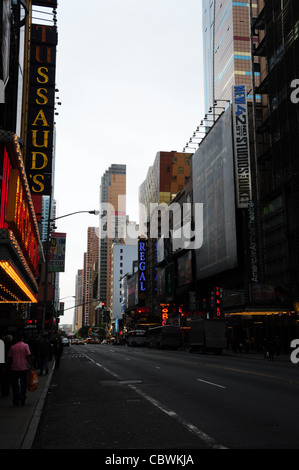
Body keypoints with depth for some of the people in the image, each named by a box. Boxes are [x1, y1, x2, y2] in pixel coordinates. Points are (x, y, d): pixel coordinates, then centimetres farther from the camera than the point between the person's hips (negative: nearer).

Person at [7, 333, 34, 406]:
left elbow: (9, 358, 6)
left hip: (14, 368, 2)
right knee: (23, 384, 12)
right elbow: (28, 357, -7)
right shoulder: (25, 346, -4)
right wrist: (31, 366, -1)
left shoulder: (12, 347, 4)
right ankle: (22, 399, 9)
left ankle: (16, 401, 7)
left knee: (15, 385, 8)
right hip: (23, 368, -2)